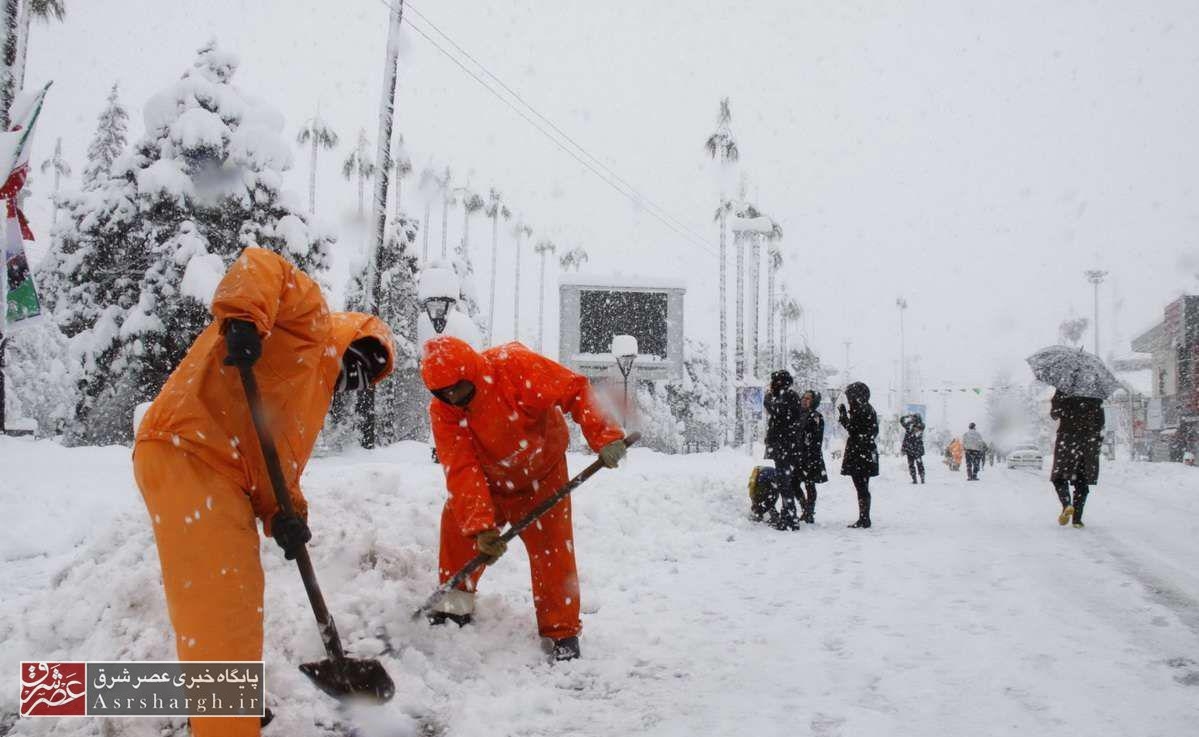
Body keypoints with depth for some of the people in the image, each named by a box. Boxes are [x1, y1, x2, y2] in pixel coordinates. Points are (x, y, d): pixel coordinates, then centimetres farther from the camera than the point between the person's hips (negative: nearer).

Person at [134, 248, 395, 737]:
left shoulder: (315, 394, 27)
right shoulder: (311, 320, 5)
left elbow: (279, 462, 16)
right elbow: (260, 267, -12)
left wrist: (282, 514, -2)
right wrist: (242, 318, -30)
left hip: (222, 477, 11)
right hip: (187, 454, -11)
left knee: (234, 602, 25)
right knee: (223, 609, -7)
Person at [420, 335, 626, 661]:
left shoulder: (513, 365, -32)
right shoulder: (442, 413, -22)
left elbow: (576, 390, -31)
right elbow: (462, 471, -28)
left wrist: (604, 436, -40)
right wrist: (481, 526, -37)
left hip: (541, 475, -3)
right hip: (488, 481, 3)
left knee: (551, 548, -6)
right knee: (457, 523, -7)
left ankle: (563, 633, 6)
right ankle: (456, 605, 14)